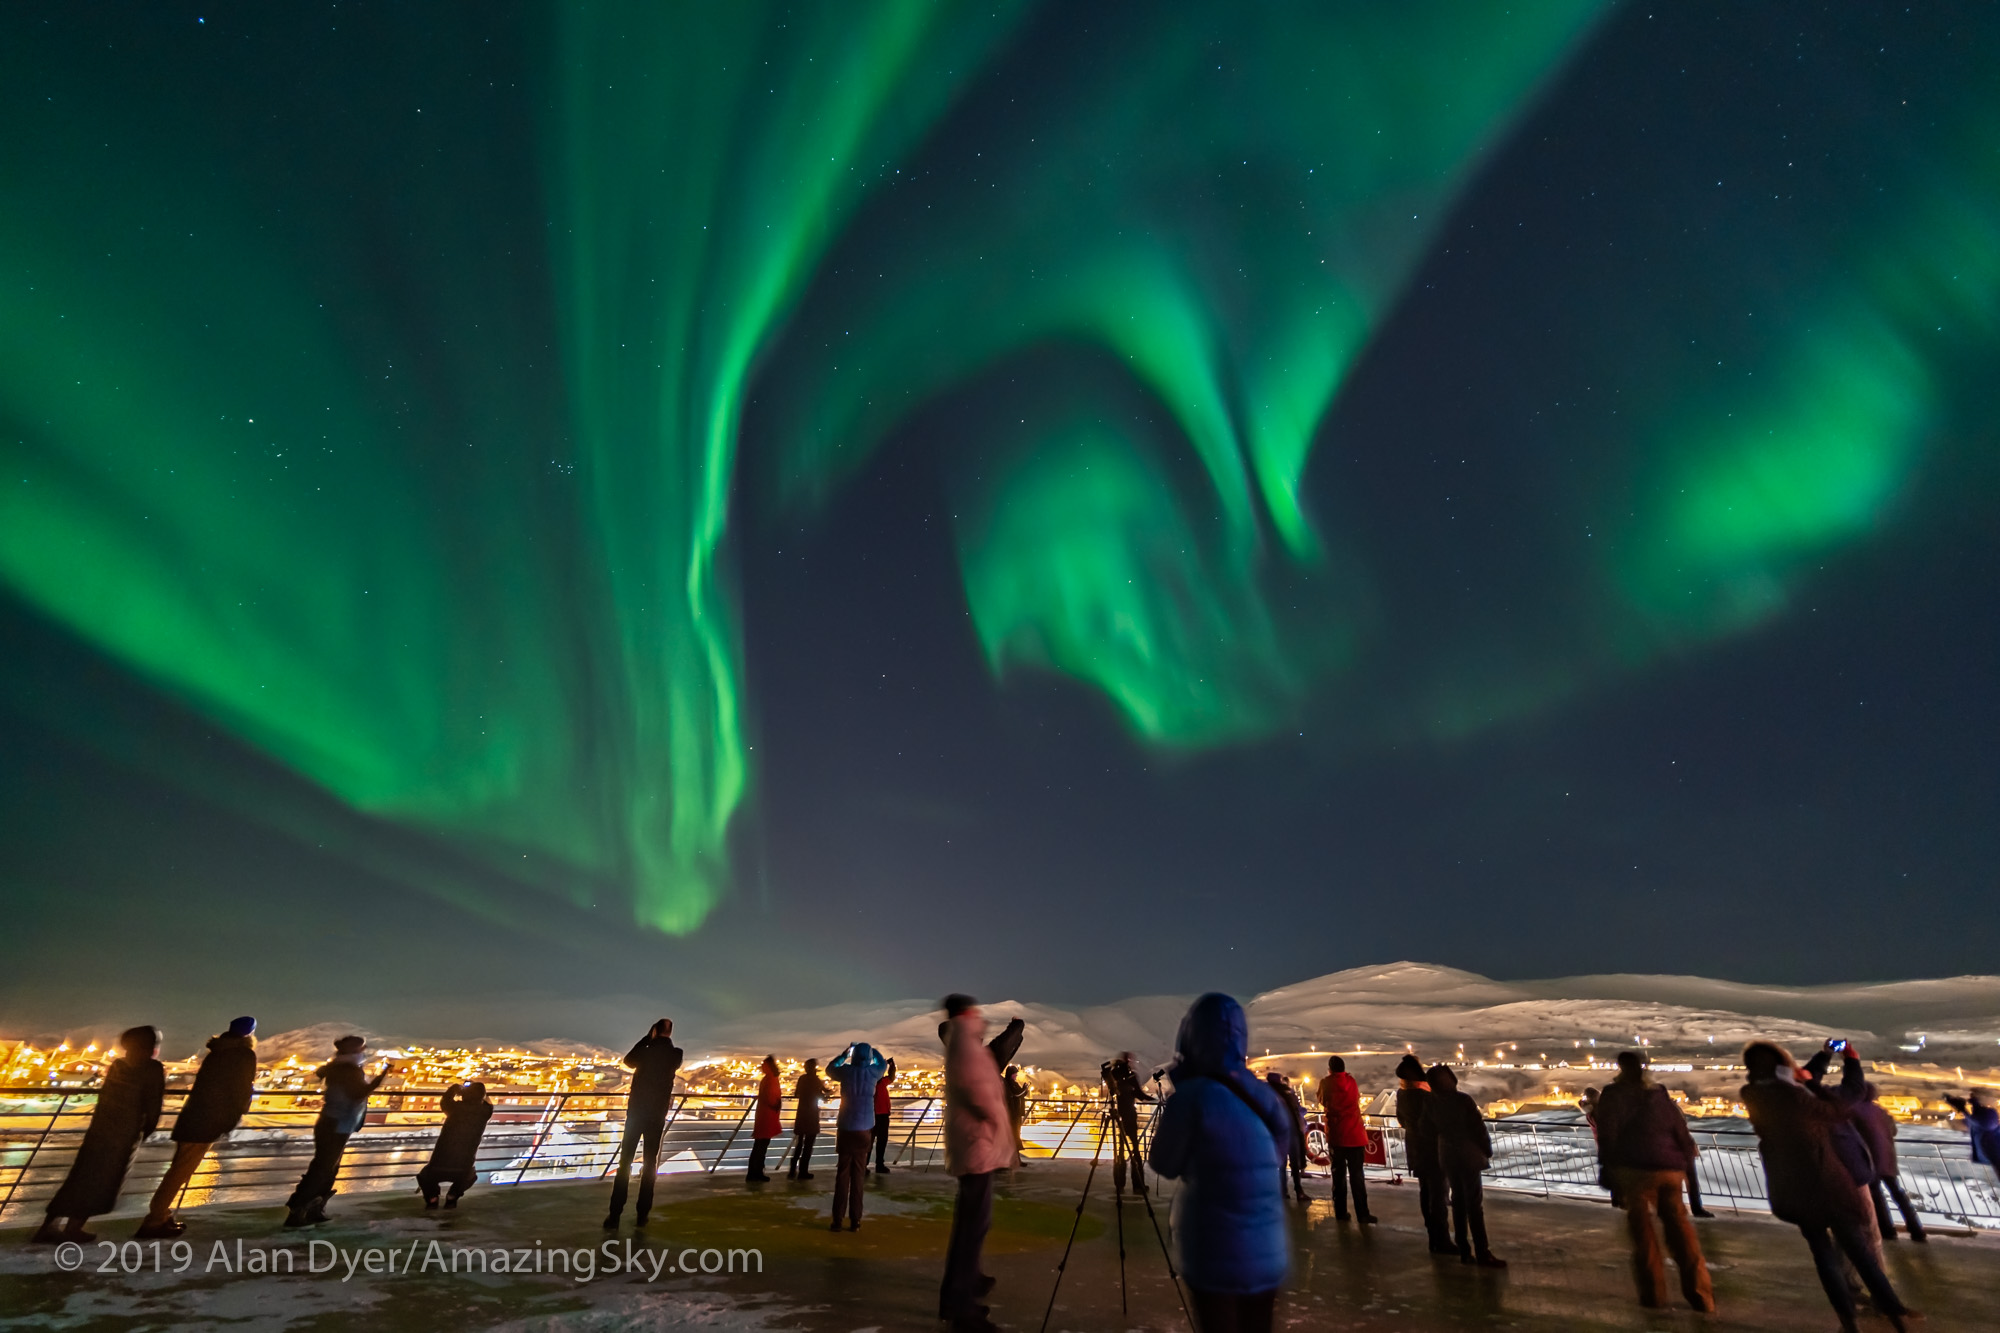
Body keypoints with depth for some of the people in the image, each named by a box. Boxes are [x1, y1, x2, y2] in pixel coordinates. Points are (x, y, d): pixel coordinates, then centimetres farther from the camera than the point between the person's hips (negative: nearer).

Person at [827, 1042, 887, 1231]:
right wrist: (870, 1050, 31)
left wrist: (844, 1053, 29)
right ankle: (854, 1221, 6)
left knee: (842, 1174, 6)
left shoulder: (846, 1071, -2)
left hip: (845, 1129, 0)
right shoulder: (872, 1072, -1)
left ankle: (837, 1220, 5)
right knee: (858, 1176, 6)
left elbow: (830, 1068, 20)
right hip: (864, 1130, 0)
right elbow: (883, 1063, 22)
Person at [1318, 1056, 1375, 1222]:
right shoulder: (1352, 1081, 6)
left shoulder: (1326, 1083, 0)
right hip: (1355, 1135, 1)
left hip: (1335, 1135, -1)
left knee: (1338, 1175, 6)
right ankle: (1362, 1214, 0)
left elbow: (1322, 1102, 13)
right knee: (1357, 1176, 4)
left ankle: (1340, 1213, 5)